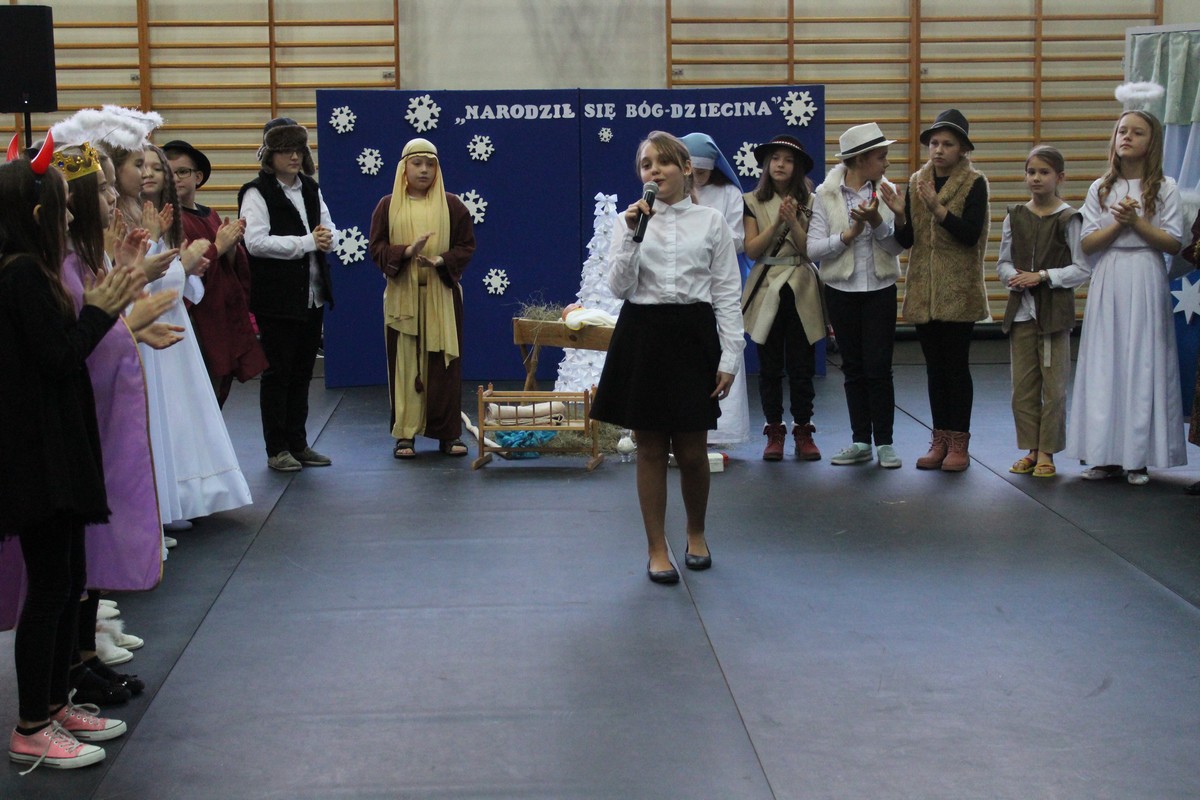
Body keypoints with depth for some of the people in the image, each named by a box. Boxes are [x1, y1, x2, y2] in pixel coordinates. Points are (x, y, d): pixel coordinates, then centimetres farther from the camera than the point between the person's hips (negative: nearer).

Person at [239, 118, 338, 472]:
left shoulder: (310, 188, 14)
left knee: (302, 372, 12)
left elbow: (330, 230, 19)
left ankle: (297, 443, 21)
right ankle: (277, 449, 7)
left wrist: (326, 238, -7)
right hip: (277, 298, -7)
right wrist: (308, 242, -19)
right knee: (277, 372, 0)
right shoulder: (257, 193, -8)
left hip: (312, 294, 7)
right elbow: (256, 242, -19)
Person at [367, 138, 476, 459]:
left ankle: (448, 433, 8)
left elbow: (466, 246, 2)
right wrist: (406, 251, -18)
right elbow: (377, 248, 0)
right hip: (402, 296, 0)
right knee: (404, 363, 1)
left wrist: (440, 260, -16)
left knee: (444, 363, 1)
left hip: (442, 295, 0)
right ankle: (405, 434, 7)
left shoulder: (452, 205, 5)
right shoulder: (388, 206, 5)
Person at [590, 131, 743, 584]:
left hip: (693, 335, -1)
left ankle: (696, 533, 30)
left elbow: (727, 294, 1)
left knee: (691, 451, 4)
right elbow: (619, 287, -5)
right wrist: (633, 235, -15)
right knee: (651, 449, 5)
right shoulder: (632, 220, 5)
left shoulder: (711, 222, 2)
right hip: (643, 336, 1)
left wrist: (729, 358, -4)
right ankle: (657, 550, 16)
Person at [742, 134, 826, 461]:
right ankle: (775, 432, 12)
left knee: (802, 366, 2)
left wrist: (793, 221, -19)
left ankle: (803, 432, 10)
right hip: (767, 290, 0)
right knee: (770, 366, 5)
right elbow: (752, 249, -6)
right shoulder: (752, 202, 4)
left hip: (801, 290, 0)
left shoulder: (809, 203, 4)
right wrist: (777, 221, -16)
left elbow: (810, 249, -6)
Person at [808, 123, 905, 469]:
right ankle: (860, 441, 17)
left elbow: (897, 245, -5)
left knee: (878, 368, -3)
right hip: (841, 291, 0)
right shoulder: (826, 194, -3)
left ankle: (884, 443, 6)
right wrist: (851, 233, -17)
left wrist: (877, 221, -21)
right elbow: (813, 249, -8)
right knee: (853, 368, 8)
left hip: (880, 289, 0)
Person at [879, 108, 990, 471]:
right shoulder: (917, 182, 9)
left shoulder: (974, 183, -4)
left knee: (956, 366, -2)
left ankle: (959, 444, 4)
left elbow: (971, 234, -16)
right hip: (923, 289, 5)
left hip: (959, 291, -5)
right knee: (934, 367, 9)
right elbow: (906, 240, 6)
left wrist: (937, 208, -25)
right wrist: (900, 213, -12)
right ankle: (940, 439, 16)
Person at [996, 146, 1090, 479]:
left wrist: (1042, 276, -15)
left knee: (1054, 386, 0)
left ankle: (1046, 453, 8)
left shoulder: (1069, 219, -5)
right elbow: (1003, 262, 13)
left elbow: (1082, 268, -6)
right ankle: (1030, 450, 17)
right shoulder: (1015, 217, 7)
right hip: (1020, 310, 4)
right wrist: (1013, 276, -9)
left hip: (1055, 310, -4)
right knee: (1022, 386, 7)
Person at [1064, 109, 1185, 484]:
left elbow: (1173, 243, -3)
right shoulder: (1100, 189, 10)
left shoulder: (1165, 188, 3)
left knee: (1143, 366, -3)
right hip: (1107, 284, 3)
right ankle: (1107, 455, 5)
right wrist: (1117, 224, -11)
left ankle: (1139, 457, 1)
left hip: (1146, 284, -2)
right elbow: (1086, 244, 3)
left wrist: (1137, 222, -13)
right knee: (1104, 365, 0)